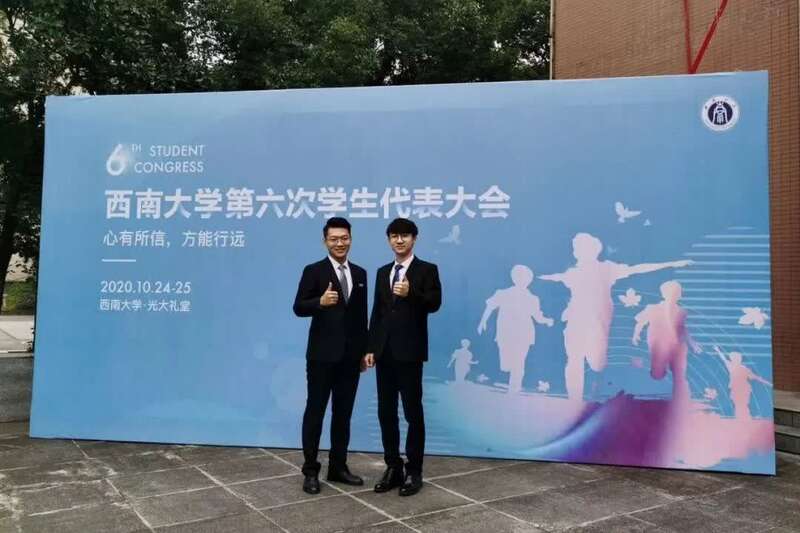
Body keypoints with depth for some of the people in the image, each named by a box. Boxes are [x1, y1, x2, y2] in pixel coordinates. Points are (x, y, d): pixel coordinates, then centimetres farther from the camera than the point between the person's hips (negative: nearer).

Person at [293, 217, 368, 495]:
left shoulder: (360, 273, 11)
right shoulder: (314, 271, -4)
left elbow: (362, 315, 12)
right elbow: (298, 308, -11)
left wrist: (365, 350, 11)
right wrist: (320, 301, -31)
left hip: (350, 355, 5)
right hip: (322, 354, -5)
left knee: (343, 413, 12)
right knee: (315, 411, 4)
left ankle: (338, 467, 24)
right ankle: (310, 471, 14)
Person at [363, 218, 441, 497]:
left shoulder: (427, 270, 0)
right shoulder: (382, 272, 15)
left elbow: (435, 303, -13)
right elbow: (377, 312, 13)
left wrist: (411, 293, -30)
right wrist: (370, 348, 8)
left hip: (410, 351, -5)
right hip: (384, 352, 5)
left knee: (413, 413, 2)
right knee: (386, 413, 9)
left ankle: (414, 471, 13)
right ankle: (393, 467, 21)